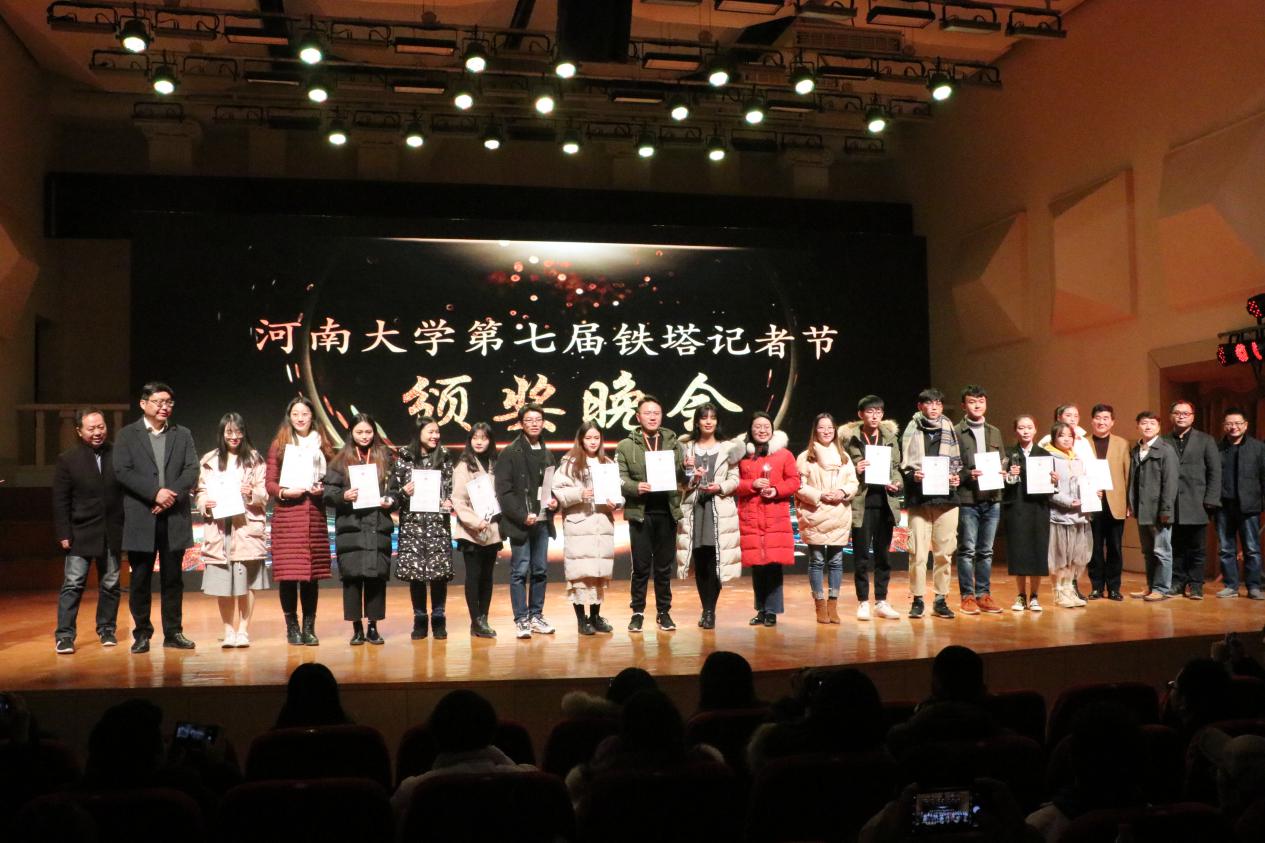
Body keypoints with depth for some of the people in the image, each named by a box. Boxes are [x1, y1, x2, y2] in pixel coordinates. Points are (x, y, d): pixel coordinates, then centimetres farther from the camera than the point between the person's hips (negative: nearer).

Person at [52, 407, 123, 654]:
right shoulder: (67, 459, -2)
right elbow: (60, 501, -2)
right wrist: (63, 534, -8)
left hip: (113, 532, 2)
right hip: (81, 532, -2)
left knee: (110, 584, 10)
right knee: (73, 584, -3)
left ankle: (107, 630, 21)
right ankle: (64, 636, 2)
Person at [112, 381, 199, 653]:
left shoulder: (183, 434, 12)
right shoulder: (127, 435, 5)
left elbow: (191, 470, 2)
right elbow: (122, 471, -6)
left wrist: (173, 495, -13)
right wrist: (155, 493, -16)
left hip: (175, 518, 2)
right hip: (140, 520, -2)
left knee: (173, 578, 7)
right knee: (141, 579, 4)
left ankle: (173, 632, 14)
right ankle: (141, 633, 14)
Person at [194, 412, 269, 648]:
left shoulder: (254, 459, 7)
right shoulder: (209, 460, 10)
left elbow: (265, 494, 5)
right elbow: (200, 492, 10)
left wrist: (252, 493, -15)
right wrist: (205, 503, -10)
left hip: (247, 526, -1)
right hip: (217, 526, 1)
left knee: (247, 580, -3)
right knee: (221, 581, 0)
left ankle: (243, 630, 5)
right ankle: (229, 631, 12)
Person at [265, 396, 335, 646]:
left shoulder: (322, 444, 12)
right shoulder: (279, 445, 7)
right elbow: (269, 482, 4)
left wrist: (323, 489, -6)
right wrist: (284, 492, -14)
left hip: (315, 515, 2)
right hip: (286, 515, -1)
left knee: (312, 571, 2)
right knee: (287, 572, -2)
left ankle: (309, 627, 11)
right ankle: (292, 627, 10)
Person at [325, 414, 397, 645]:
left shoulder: (385, 457, 10)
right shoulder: (340, 460, 6)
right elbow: (328, 493, 2)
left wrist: (391, 501, -7)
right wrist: (343, 496, -16)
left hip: (379, 527, 1)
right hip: (350, 528, -1)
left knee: (377, 576, 1)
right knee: (352, 576, -2)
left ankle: (373, 626, 12)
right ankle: (356, 628, 9)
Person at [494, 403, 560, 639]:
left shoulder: (547, 454, 14)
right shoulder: (510, 453, -4)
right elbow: (504, 491, -10)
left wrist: (554, 501, 1)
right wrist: (522, 515, -17)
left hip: (542, 521, 6)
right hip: (519, 522, -6)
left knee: (540, 570, 10)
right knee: (520, 571, -2)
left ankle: (536, 615, 20)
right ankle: (521, 619, 4)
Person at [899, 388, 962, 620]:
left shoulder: (950, 431, 11)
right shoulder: (911, 431, 4)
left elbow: (957, 462, 15)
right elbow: (902, 465, 5)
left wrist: (956, 478, -3)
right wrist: (912, 476, -13)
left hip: (946, 498, 2)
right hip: (919, 499, -2)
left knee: (944, 552, 4)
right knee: (918, 552, -3)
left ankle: (941, 599, 14)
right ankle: (918, 599, 8)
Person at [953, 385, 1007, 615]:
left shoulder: (995, 432, 16)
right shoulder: (956, 432, -2)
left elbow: (1002, 462, 19)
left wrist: (1002, 474, 0)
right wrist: (968, 475, -19)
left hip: (992, 499, 5)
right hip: (967, 499, -5)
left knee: (986, 551, 10)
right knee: (967, 550, 0)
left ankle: (983, 594, 17)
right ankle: (968, 596, 6)